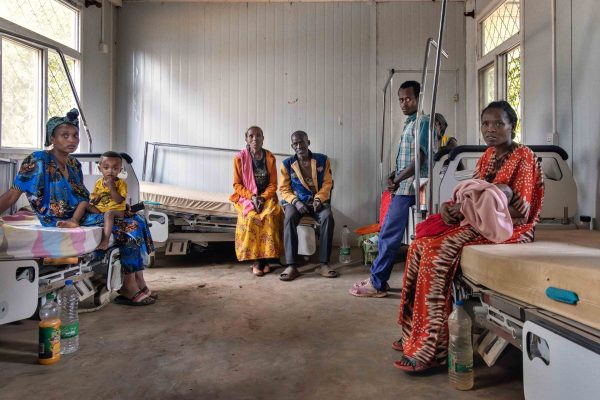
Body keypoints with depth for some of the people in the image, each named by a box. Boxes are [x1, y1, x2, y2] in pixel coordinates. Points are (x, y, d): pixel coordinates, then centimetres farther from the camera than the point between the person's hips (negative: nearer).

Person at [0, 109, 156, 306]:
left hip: (78, 216, 7)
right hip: (58, 222, -7)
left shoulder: (74, 163, 12)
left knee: (134, 222, -6)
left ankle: (137, 283, -6)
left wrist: (75, 220, -14)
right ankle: (130, 288, -8)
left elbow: (83, 198, 5)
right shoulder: (38, 160, -7)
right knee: (128, 227, -18)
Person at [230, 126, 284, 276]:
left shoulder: (270, 157, 4)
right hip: (246, 196, -1)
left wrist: (263, 198, -15)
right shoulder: (240, 157, -2)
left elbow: (273, 183, 3)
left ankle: (264, 258, -22)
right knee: (251, 217, -33)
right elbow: (237, 184, -2)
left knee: (270, 215, -31)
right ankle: (255, 258, -21)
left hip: (266, 196, 1)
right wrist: (252, 197, -18)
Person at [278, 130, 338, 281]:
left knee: (328, 217, -33)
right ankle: (291, 266, -35)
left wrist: (319, 198, -16)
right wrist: (296, 202, -16)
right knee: (289, 218, -34)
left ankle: (324, 264, -29)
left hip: (318, 200, 1)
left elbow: (327, 183, 3)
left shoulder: (322, 160, 6)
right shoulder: (287, 164, 4)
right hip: (296, 201, 0)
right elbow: (284, 189, 3)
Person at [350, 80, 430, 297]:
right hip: (403, 187, 9)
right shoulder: (409, 123, 20)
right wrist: (394, 175, 6)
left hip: (408, 187, -9)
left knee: (389, 236, -6)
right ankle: (378, 280, 19)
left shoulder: (423, 122, -7)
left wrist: (397, 179, -14)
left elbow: (420, 158, -17)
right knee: (389, 234, 11)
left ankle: (376, 283, 3)